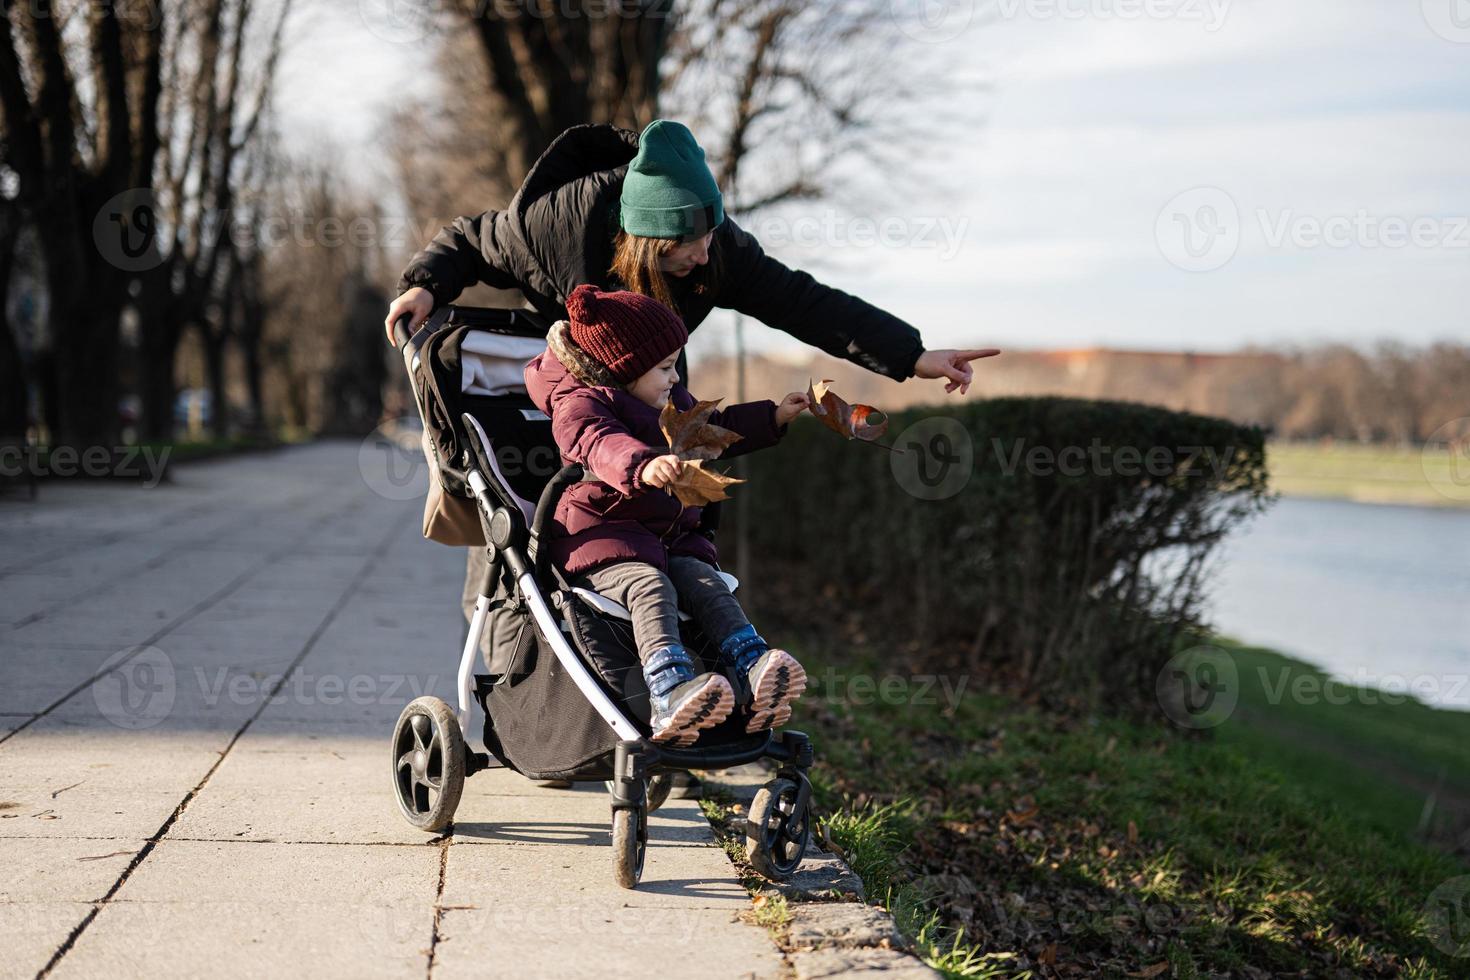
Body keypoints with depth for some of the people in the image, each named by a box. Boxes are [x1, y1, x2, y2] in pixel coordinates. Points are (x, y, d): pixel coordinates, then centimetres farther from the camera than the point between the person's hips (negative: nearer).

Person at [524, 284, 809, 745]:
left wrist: (773, 417, 32)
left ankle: (753, 671, -37)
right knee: (650, 586, -34)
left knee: (706, 582, -21)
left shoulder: (674, 403, 21)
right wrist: (643, 466, -54)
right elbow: (600, 443, -33)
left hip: (672, 537, 8)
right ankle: (668, 693, -53)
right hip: (601, 538, -8)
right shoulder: (580, 404, -10)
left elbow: (716, 428, 39)